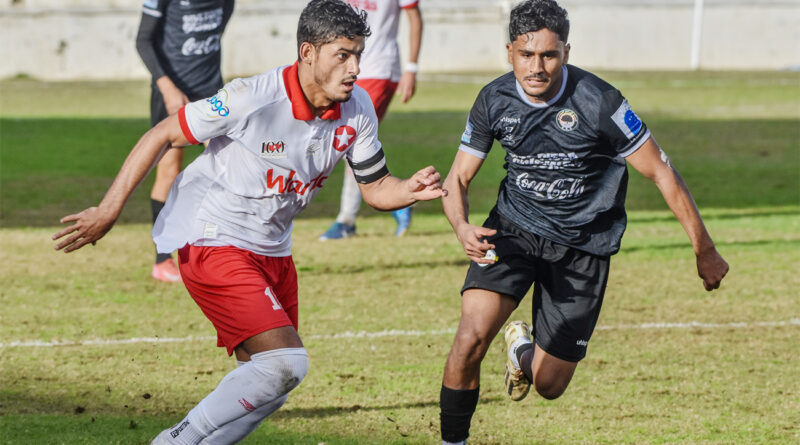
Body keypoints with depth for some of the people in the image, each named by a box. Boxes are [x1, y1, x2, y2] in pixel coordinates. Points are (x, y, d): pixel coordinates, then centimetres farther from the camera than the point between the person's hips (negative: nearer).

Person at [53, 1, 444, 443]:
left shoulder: (357, 109, -5)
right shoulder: (251, 99, -24)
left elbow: (375, 187, 6)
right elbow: (161, 136, -14)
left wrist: (412, 189, -17)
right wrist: (109, 209, -14)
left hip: (272, 250, 8)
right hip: (212, 240, -8)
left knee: (268, 387, 10)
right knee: (285, 363, -20)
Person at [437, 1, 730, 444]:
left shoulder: (598, 102, -21)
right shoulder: (494, 100, -10)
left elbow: (660, 172, -12)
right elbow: (458, 178, -1)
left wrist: (705, 251, -8)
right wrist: (462, 228, -25)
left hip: (583, 245, -1)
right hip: (514, 228, 2)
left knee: (549, 385, 3)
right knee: (471, 337, -22)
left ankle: (523, 352, 41)